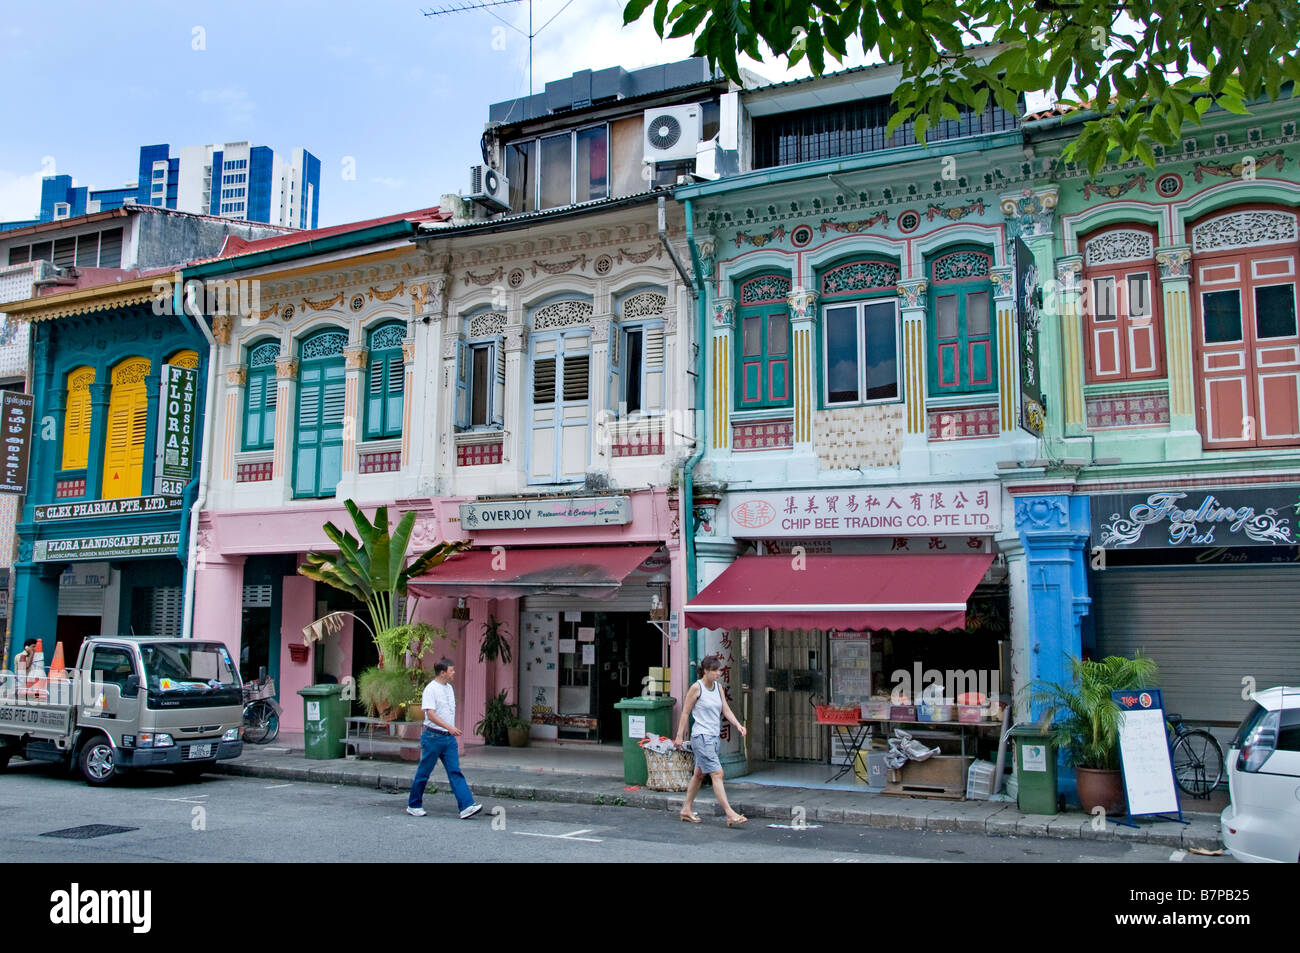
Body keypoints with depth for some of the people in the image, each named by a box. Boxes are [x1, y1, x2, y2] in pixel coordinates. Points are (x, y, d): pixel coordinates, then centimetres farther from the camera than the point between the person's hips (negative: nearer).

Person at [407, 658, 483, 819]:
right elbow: (430, 714, -22)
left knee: (455, 772, -2)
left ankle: (466, 806, -10)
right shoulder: (431, 689, -12)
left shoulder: (449, 688, 13)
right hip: (433, 736, -7)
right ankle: (414, 806, 19)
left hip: (449, 737, 7)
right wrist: (449, 727, -32)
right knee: (424, 773, 5)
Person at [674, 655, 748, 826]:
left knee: (699, 774, 15)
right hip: (701, 736, -8)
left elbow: (726, 710, 9)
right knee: (717, 773, -12)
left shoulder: (718, 687, 9)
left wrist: (738, 725, -7)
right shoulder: (696, 688, -10)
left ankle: (686, 810, 26)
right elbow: (685, 712, -5)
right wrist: (679, 736, -4)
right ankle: (730, 814, -14)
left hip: (714, 736, 8)